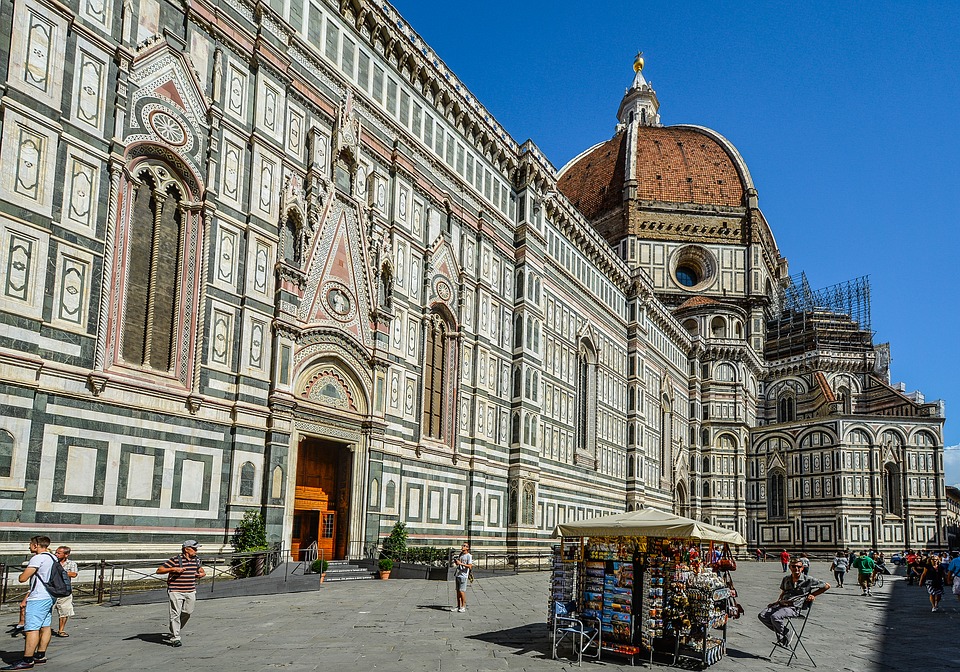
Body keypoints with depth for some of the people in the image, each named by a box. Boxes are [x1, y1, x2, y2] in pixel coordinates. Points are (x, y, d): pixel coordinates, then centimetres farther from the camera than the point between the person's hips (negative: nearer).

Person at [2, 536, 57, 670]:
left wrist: (23, 573, 5)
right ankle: (40, 656, 17)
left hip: (38, 598, -10)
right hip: (50, 597, 10)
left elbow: (23, 578, -17)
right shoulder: (53, 558, 14)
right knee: (45, 626, 12)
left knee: (32, 629, -10)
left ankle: (27, 660, -12)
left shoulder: (38, 558, -14)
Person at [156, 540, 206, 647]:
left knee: (188, 612, 7)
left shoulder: (196, 560, 9)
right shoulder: (175, 560, -11)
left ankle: (175, 630, 32)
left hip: (190, 591, 6)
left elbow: (201, 570, 28)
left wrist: (201, 574, 4)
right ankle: (175, 638, -3)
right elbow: (159, 570, -10)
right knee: (175, 614, -8)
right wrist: (173, 569, -20)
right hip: (176, 591, -6)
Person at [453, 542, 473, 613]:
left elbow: (470, 566, -16)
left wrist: (461, 563, -20)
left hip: (463, 576, -7)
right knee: (458, 591, 8)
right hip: (457, 575, 7)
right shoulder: (460, 554, 16)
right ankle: (459, 606, 14)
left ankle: (464, 607, -2)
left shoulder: (469, 556, -7)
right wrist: (455, 562, 5)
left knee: (462, 591, -9)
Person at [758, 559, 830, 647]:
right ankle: (780, 632, 8)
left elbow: (827, 586, 4)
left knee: (775, 617, -33)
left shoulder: (808, 580, -2)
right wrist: (777, 602, 16)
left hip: (794, 608, -7)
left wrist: (813, 595, 2)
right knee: (762, 616, -10)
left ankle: (785, 639, -8)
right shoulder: (786, 579, 16)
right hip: (781, 605, 7)